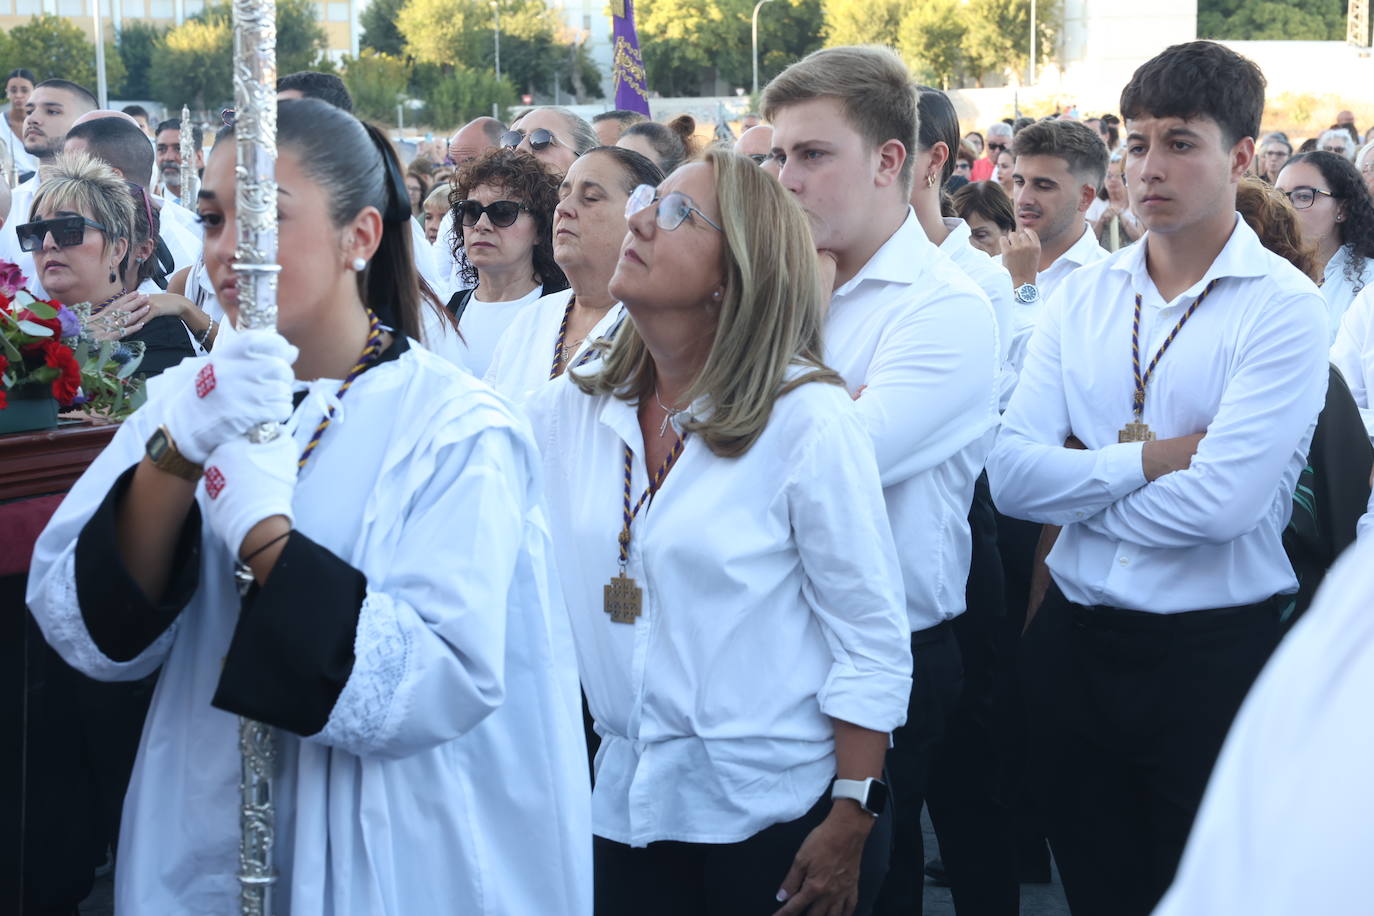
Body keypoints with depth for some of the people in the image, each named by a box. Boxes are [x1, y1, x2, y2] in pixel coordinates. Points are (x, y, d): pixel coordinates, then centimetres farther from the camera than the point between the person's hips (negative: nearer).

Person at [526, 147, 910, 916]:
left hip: (778, 814, -4)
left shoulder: (807, 419, -11)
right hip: (628, 802, 4)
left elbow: (872, 641, -10)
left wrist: (851, 822, -12)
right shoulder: (567, 412, 3)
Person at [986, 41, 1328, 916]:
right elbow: (1011, 476, -6)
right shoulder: (1082, 296, 4)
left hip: (1214, 652, -4)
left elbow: (1221, 500, -21)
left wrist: (1079, 486, -9)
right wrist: (1150, 457, -16)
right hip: (1075, 640, 4)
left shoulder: (1284, 307, -10)